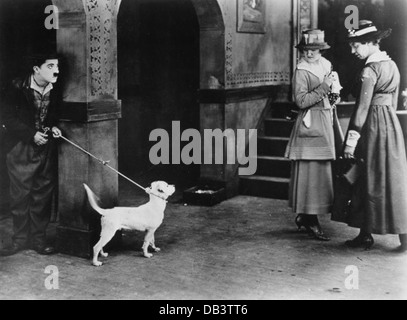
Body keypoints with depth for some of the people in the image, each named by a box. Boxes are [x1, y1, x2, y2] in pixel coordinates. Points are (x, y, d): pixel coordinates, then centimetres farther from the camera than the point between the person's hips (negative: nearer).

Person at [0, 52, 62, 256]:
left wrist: (54, 127, -8)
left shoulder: (54, 91, -2)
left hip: (46, 148, 3)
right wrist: (32, 134, -17)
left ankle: (38, 238, 18)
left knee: (43, 195, 6)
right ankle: (20, 239, 14)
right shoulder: (17, 88, -11)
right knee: (20, 195, 2)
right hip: (21, 149, -3)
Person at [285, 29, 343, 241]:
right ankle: (311, 222, 1)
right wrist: (324, 86, -21)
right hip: (311, 124, -8)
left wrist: (334, 93, 9)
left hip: (326, 123, 8)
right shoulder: (301, 71, -10)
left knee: (321, 171, 12)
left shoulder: (326, 66, 14)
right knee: (311, 171, -6)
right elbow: (301, 101, -20)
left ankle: (304, 215, 23)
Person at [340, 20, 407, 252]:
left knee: (369, 179, 0)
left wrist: (351, 140, -16)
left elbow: (363, 106, -17)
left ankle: (366, 235, 10)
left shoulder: (370, 69, -14)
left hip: (373, 125, -8)